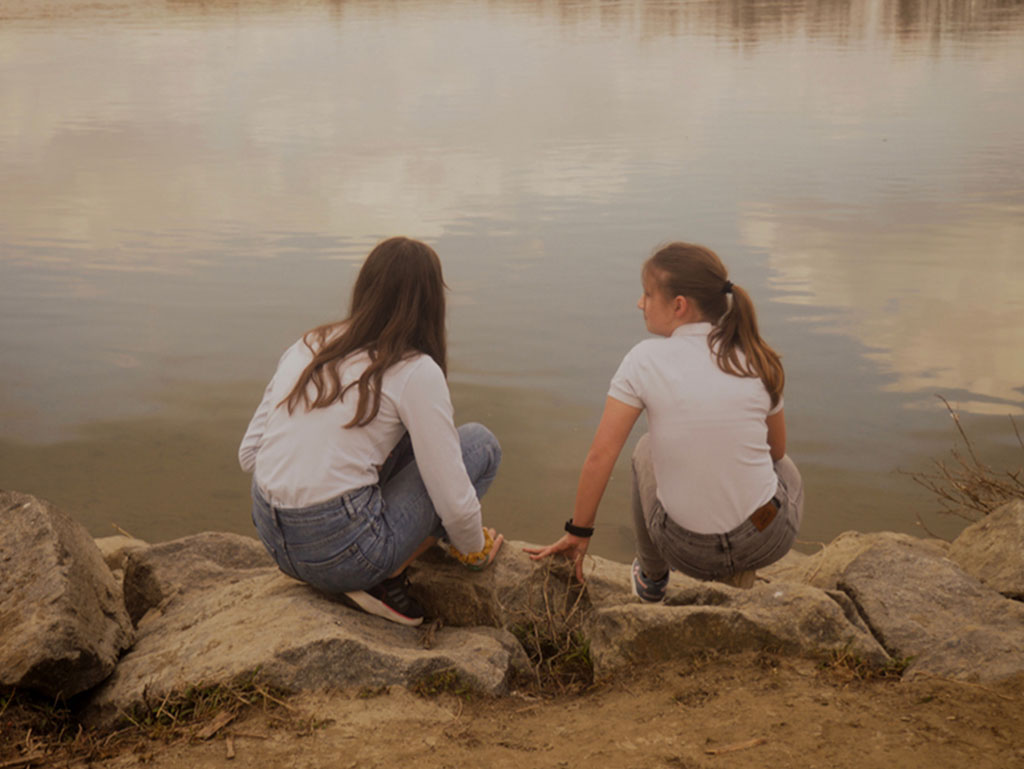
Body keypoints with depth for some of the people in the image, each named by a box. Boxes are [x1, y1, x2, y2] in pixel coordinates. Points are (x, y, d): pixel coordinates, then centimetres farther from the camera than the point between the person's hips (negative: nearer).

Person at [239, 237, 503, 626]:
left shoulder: (307, 346, 7)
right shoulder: (415, 372, -11)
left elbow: (249, 453, 11)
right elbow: (454, 501, -11)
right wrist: (475, 550, 11)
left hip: (272, 536, 7)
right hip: (341, 553, -7)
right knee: (480, 443, 8)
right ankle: (386, 577, 1)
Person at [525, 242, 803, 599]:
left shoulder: (645, 360, -13)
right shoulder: (758, 360, -5)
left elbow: (600, 456, -10)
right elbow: (776, 449, 9)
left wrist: (578, 533, 2)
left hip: (686, 547, -1)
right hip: (767, 541, 2)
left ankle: (651, 577, 44)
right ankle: (739, 574, 30)